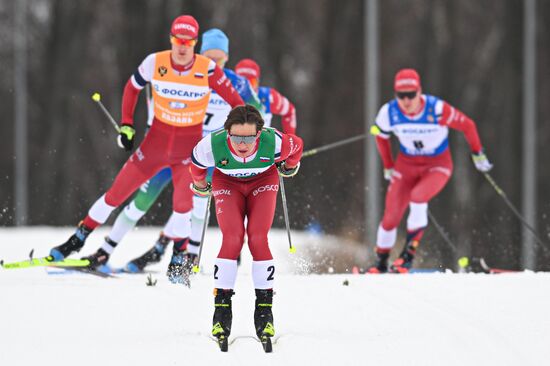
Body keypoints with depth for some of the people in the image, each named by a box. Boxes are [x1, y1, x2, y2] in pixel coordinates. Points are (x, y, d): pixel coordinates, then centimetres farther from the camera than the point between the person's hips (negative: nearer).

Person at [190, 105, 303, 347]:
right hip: (227, 183, 0)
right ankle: (222, 308, -12)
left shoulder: (273, 142, -35)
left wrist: (289, 166, 11)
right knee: (232, 239, -20)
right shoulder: (213, 146, -34)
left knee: (258, 239, -18)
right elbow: (197, 162, -8)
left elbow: (296, 145, -10)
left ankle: (264, 309, -9)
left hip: (263, 182, 0)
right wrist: (200, 186, 11)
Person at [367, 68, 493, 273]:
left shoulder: (437, 109, -28)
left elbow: (467, 125, -12)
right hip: (407, 164, 3)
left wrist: (477, 154, -2)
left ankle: (409, 254, -18)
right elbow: (380, 136, 5)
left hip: (438, 164, -3)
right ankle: (380, 263, 22)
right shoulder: (389, 113, -18)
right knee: (391, 218, -2)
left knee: (418, 196, -32)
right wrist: (388, 166, 12)